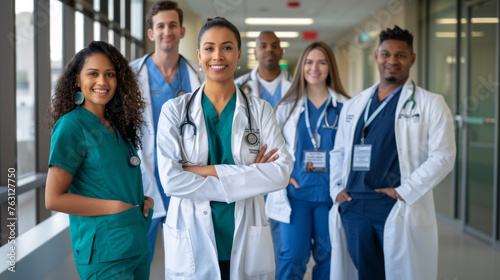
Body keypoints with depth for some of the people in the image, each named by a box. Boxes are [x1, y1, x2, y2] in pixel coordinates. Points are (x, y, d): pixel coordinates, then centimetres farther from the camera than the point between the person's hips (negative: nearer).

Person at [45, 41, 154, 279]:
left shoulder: (118, 126, 10)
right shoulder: (70, 126, -11)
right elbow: (54, 199, -15)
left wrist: (144, 199, 2)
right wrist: (116, 207, -15)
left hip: (139, 246, 7)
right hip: (104, 252, -7)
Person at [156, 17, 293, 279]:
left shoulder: (260, 110, 3)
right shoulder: (175, 110, 0)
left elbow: (281, 171, -9)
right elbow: (170, 179, -11)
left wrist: (209, 171, -15)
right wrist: (244, 178, -15)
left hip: (245, 242, 1)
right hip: (192, 243, -1)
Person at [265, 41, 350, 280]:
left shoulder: (344, 107, 1)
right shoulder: (287, 106, 6)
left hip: (330, 194, 0)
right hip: (295, 192, 0)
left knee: (327, 256, 10)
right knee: (292, 258, -1)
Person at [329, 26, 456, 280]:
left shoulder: (430, 104, 0)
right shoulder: (353, 106, 15)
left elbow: (442, 157, -7)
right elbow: (338, 152, 19)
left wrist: (404, 192, -13)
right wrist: (336, 189, 4)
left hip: (400, 212, -4)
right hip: (354, 208, 4)